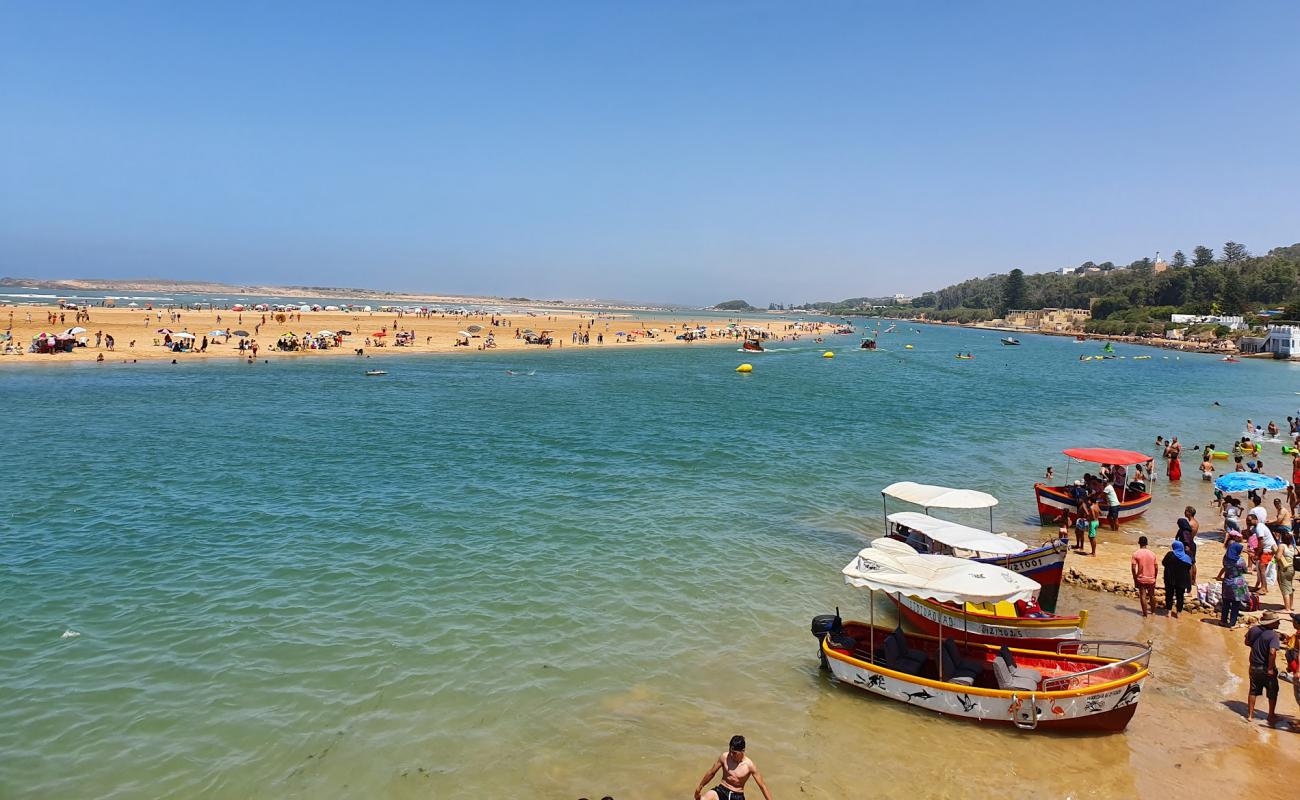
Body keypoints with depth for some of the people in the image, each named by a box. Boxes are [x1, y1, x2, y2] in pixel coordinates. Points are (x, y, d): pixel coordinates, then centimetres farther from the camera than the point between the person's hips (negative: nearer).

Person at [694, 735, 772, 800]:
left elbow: (762, 786, -7)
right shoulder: (724, 757, -9)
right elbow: (711, 773, 7)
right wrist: (700, 787, 16)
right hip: (721, 791, 0)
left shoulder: (749, 765, -13)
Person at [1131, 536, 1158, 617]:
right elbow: (1156, 568, 2)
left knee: (1143, 596, 3)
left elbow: (1133, 568, -14)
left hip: (1141, 579, -3)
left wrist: (1135, 578, -2)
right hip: (1151, 579, 3)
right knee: (1152, 596, 18)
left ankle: (1144, 613, 5)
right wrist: (1154, 578, 15)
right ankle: (1153, 611, 32)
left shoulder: (1136, 553, -10)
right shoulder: (1152, 554, -1)